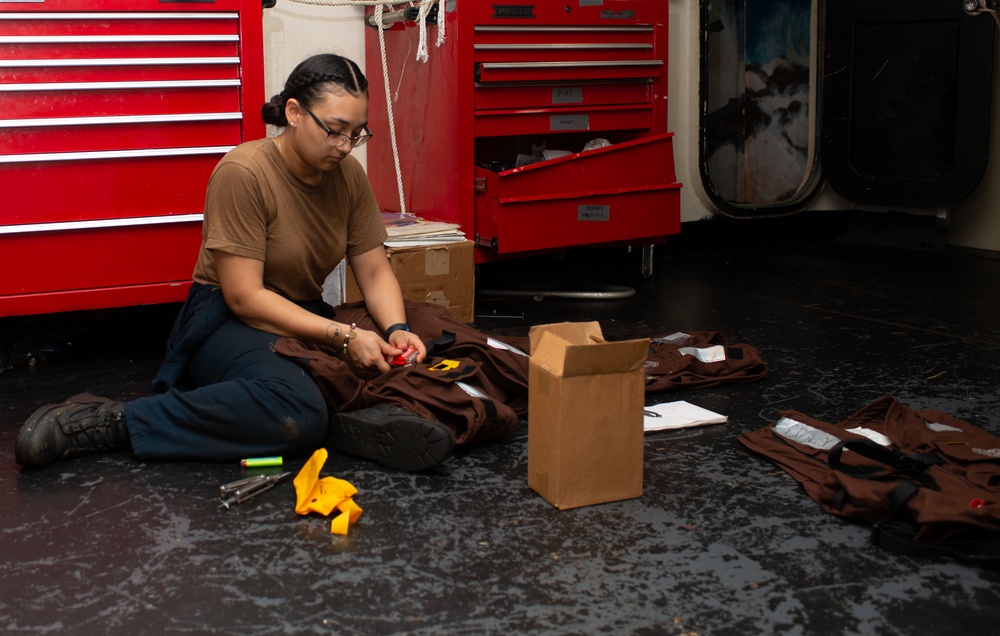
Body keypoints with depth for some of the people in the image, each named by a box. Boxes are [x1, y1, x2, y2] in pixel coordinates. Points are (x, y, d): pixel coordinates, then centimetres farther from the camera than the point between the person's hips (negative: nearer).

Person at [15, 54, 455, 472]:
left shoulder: (349, 175, 0)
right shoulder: (242, 173, -19)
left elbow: (375, 273, 4)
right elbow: (244, 297, -21)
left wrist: (396, 329, -17)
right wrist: (343, 336, -26)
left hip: (306, 318, 7)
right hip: (229, 322, -7)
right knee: (296, 411, -38)